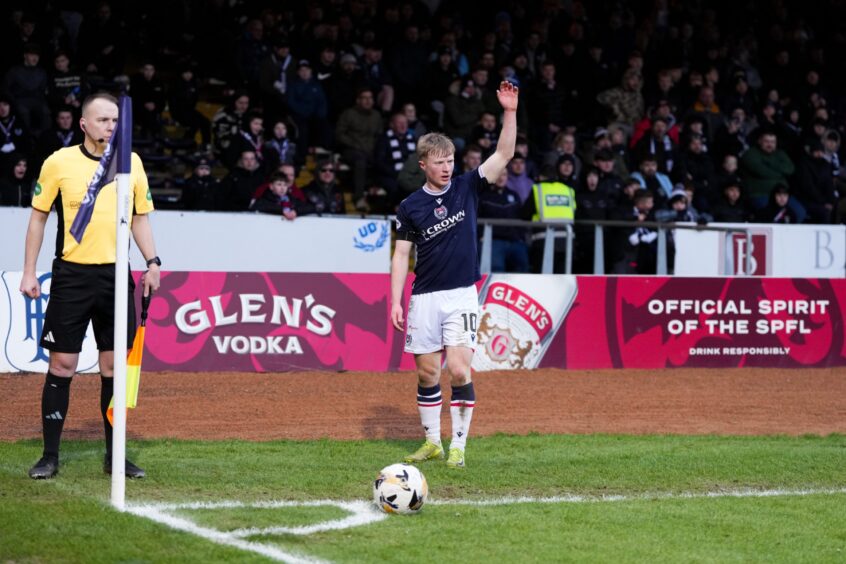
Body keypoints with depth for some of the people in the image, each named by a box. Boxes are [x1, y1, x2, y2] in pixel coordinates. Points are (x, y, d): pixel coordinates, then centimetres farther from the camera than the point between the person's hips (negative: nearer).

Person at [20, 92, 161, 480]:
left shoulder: (132, 163, 7)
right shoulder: (59, 162, -3)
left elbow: (140, 218, 15)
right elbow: (38, 217, 3)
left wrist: (152, 262, 3)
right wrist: (29, 272, -1)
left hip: (115, 274, 3)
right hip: (72, 274, -3)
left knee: (114, 365, 5)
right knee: (62, 364, -2)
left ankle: (114, 456, 12)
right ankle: (50, 456, 5)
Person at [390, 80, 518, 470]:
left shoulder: (467, 188, 2)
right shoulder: (410, 207, 2)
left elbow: (504, 155, -6)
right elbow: (401, 255, 3)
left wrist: (509, 112, -17)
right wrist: (395, 302, -4)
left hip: (462, 295, -1)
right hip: (425, 298, 1)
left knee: (459, 370, -10)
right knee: (427, 372, 7)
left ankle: (458, 445, -2)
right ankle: (432, 442, 21)